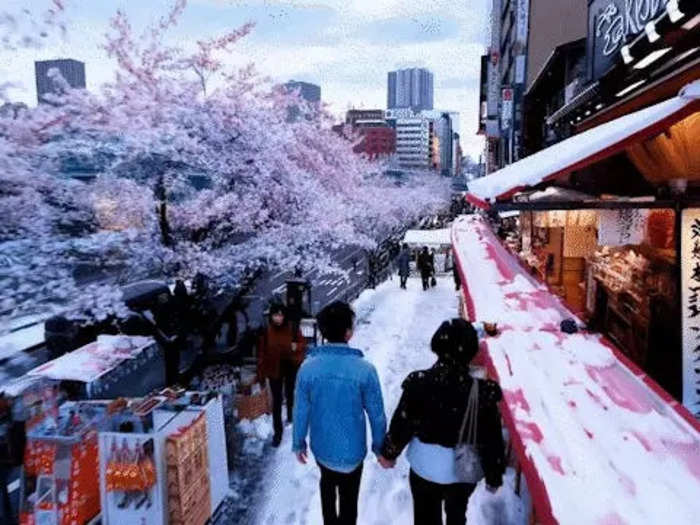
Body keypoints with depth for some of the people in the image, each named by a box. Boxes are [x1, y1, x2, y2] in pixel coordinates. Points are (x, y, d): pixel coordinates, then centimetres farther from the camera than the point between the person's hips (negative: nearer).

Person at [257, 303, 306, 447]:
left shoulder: (293, 328, -15)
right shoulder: (265, 331, -13)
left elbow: (303, 343, -1)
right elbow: (261, 353, -7)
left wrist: (297, 346, -24)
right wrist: (261, 374, -5)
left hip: (291, 368, 1)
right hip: (274, 370, 0)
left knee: (290, 394, 21)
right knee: (276, 400, 4)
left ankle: (291, 416, 48)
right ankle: (277, 432, 15)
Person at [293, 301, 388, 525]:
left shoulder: (308, 367, -19)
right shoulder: (365, 369, -24)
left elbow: (301, 411, -9)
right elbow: (376, 414, -15)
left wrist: (298, 443, 8)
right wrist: (380, 447, 2)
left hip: (322, 447, 3)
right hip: (352, 450, -2)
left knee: (328, 485, 32)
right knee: (349, 498, 20)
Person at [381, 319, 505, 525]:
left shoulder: (419, 383, -23)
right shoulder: (484, 392, -25)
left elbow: (402, 424, -12)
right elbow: (491, 441, -14)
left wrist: (389, 452, 7)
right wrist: (494, 476, 3)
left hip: (424, 468, 0)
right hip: (463, 470, 0)